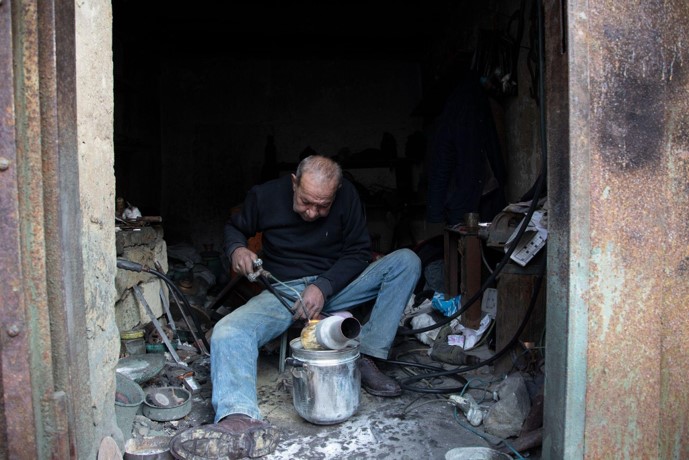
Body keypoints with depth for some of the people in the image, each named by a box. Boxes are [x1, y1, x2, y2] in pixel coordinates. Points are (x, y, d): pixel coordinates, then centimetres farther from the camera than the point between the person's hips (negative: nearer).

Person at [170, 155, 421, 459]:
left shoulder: (347, 197, -10)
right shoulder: (266, 196, -10)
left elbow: (358, 252, -5)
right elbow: (234, 228, 9)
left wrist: (323, 286, -20)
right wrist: (236, 249, -16)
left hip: (334, 285, 1)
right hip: (283, 290, 0)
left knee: (406, 261, -19)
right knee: (227, 333, -29)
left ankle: (366, 359, -23)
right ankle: (243, 422, -54)